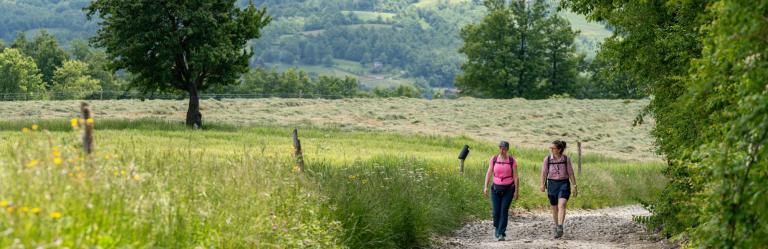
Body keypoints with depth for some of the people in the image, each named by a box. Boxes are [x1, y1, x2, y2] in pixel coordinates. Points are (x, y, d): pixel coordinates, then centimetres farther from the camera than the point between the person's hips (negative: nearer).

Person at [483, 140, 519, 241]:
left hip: (508, 189, -2)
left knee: (504, 210, -12)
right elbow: (489, 173, 2)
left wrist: (517, 191, -5)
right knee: (496, 211, -3)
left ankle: (501, 233, -8)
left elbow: (515, 176, -2)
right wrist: (485, 186, -8)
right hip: (496, 188, 2)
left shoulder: (512, 160, -4)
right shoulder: (494, 159, 1)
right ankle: (497, 229, 25)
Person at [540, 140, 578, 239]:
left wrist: (575, 186, 0)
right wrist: (542, 184, -18)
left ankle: (560, 228, -30)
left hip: (564, 184, -2)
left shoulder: (566, 159, -3)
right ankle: (556, 226, 32)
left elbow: (571, 173, 1)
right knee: (554, 208, 12)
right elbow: (544, 173, -5)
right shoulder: (547, 159, -1)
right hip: (552, 184, 2)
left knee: (561, 206, -20)